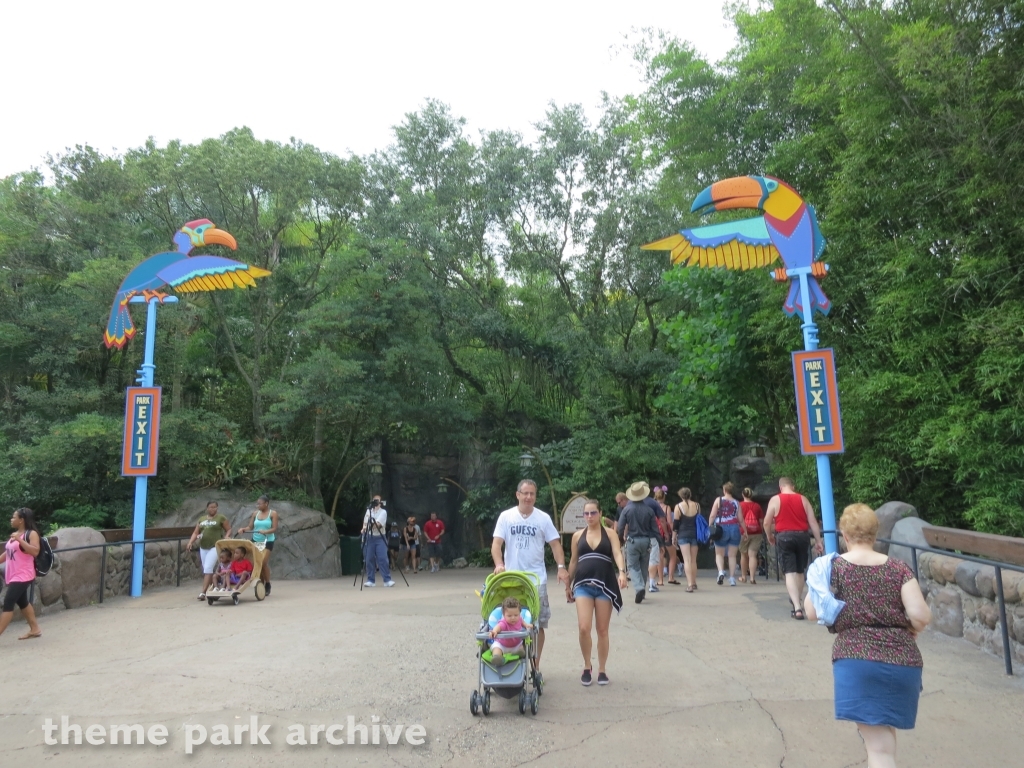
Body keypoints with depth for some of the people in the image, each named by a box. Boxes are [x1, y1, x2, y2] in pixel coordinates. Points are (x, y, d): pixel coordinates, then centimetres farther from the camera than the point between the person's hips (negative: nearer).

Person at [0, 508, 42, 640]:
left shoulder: (32, 533, -13)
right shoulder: (15, 534, 12)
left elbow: (35, 551, -26)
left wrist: (20, 540, -29)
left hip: (23, 576, -9)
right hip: (13, 575, 9)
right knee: (23, 603, 15)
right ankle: (35, 629, 25)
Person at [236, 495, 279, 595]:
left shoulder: (273, 513, -3)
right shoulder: (255, 513, 8)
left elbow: (274, 528, -9)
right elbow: (250, 527, 6)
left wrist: (265, 531, -25)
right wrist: (243, 529, -14)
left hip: (267, 541, -4)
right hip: (255, 541, 4)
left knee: (264, 562, -13)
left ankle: (267, 584, 3)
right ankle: (260, 583, 11)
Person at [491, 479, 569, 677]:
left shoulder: (543, 518, 1)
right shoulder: (506, 516, 0)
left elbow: (555, 543, 1)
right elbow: (496, 543, -5)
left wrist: (561, 567, -13)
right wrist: (499, 564, -22)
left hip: (537, 579, 0)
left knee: (538, 625, 4)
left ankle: (536, 667, 17)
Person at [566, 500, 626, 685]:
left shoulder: (610, 534, 4)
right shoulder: (578, 536, 10)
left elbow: (617, 554, -11)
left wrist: (621, 572, -29)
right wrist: (568, 584, 17)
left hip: (605, 585, -1)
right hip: (583, 585, 1)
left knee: (602, 630, 6)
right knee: (584, 628, -10)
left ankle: (602, 670, 21)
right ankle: (587, 666, 12)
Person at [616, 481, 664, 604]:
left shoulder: (627, 509, -8)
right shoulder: (649, 510, -4)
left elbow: (620, 528, -7)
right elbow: (655, 528, -2)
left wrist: (620, 537, 11)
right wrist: (659, 542, 6)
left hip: (632, 541, -2)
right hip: (646, 541, 2)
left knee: (633, 566, 4)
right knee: (644, 566, 16)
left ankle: (639, 588, -18)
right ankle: (641, 590, 24)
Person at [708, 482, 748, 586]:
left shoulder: (718, 500, -1)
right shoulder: (736, 503, 3)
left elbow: (712, 516, -6)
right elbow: (741, 519, 3)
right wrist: (745, 531, 15)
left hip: (721, 529, -2)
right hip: (734, 529, 2)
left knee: (719, 554, 11)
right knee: (732, 555, 10)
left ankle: (721, 572, -13)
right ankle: (732, 579, 8)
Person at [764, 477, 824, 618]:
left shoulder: (775, 500, 0)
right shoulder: (803, 499, 7)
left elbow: (767, 523, -1)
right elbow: (813, 522, 3)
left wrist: (770, 536, 17)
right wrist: (818, 541, 7)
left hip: (784, 536, -3)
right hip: (802, 536, 3)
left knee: (790, 572, -4)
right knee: (800, 571, 19)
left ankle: (797, 607, -15)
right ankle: (798, 601, 35)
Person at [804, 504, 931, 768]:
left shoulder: (833, 567, -2)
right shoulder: (899, 569, 2)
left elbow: (812, 612, -3)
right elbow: (921, 616, -7)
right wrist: (910, 630, 15)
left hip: (857, 659, -3)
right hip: (902, 661, 3)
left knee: (878, 746, 1)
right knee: (885, 732, 26)